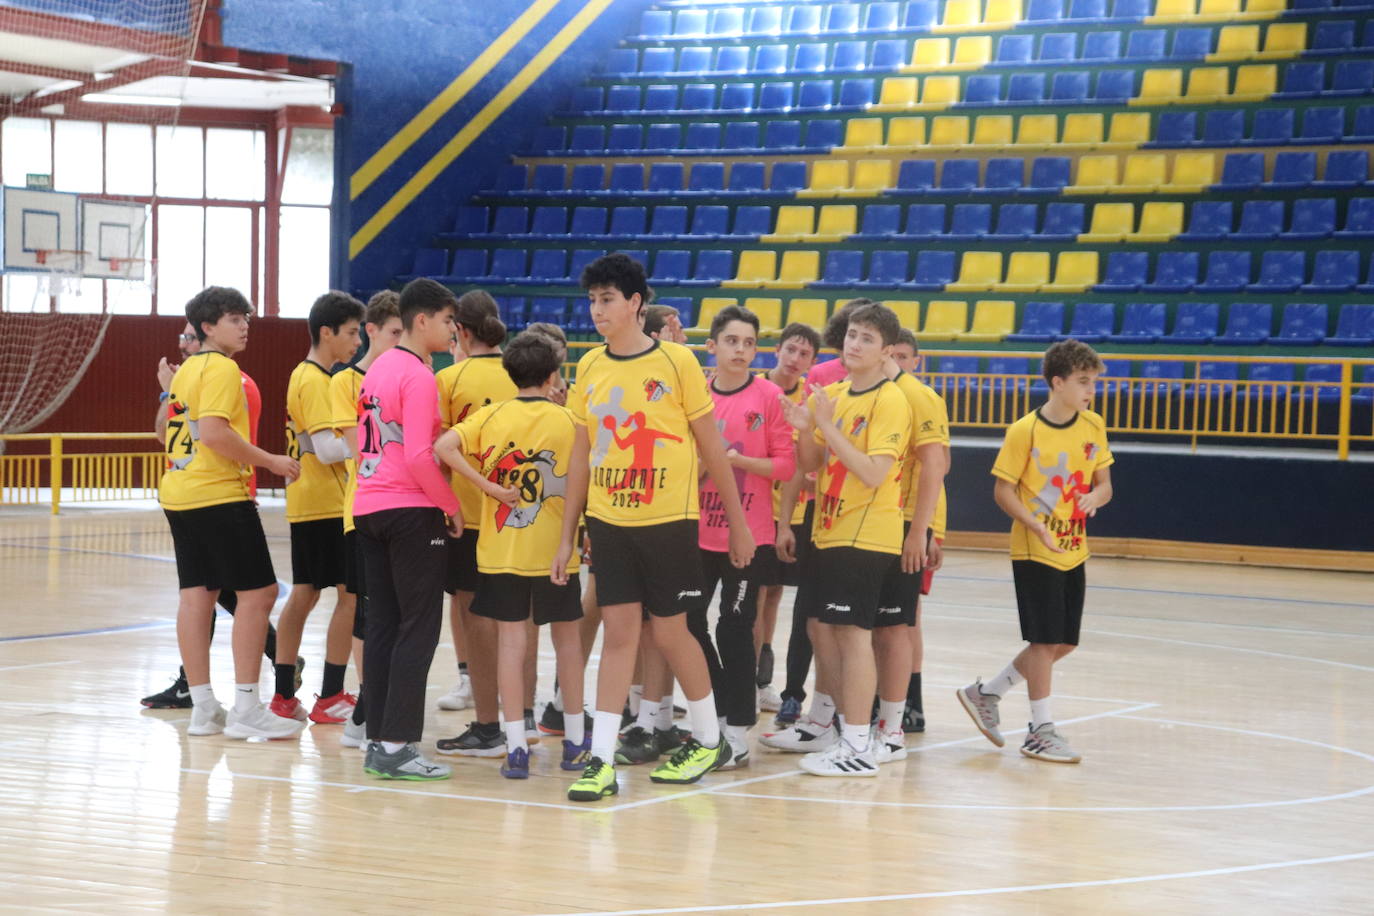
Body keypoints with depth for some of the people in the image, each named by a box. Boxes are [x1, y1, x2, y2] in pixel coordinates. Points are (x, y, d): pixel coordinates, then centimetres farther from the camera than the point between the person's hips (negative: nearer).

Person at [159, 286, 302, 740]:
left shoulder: (186, 369, 17)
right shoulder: (221, 368, -11)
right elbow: (215, 432, -22)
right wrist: (271, 461, -16)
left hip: (179, 493, 9)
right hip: (219, 495, -9)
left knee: (196, 595, 7)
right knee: (257, 592, -5)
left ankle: (203, 707, 9)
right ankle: (246, 709, -7)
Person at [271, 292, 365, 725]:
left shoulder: (307, 377, 16)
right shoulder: (314, 381, -15)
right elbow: (328, 448, -23)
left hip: (308, 505, 10)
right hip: (325, 506, -10)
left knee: (303, 595, 10)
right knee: (350, 593, -6)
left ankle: (284, 696, 13)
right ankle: (330, 698, -4)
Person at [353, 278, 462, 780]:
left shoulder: (378, 369, 14)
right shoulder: (418, 376, -13)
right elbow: (419, 455, -20)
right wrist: (451, 506, -11)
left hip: (368, 508, 9)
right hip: (412, 511, -9)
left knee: (382, 625, 11)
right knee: (419, 628, -4)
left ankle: (377, 740, 13)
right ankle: (398, 745, -6)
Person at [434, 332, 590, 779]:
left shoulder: (492, 416, 2)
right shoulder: (567, 420, -4)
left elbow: (443, 446, -13)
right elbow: (576, 484, -15)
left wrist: (488, 487, -11)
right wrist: (566, 543, -13)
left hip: (500, 551, 1)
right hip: (552, 551, -1)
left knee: (511, 639, 4)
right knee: (566, 637, 13)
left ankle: (515, 746, -1)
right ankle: (575, 741, 21)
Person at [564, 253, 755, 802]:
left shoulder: (677, 361, -7)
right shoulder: (590, 367, 5)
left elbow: (712, 447, -1)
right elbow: (581, 452, 11)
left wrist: (738, 523, 2)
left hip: (667, 520, -3)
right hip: (608, 520, 3)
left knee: (669, 630, 5)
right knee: (617, 631, 1)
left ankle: (709, 741, 25)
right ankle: (601, 762, 1)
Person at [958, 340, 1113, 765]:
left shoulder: (1093, 427, 3)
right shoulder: (1025, 431, -13)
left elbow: (1104, 484, 9)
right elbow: (1003, 491, -10)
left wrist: (1094, 497, -15)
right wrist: (1037, 526, -23)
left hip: (1073, 551, 7)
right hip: (1034, 552, -7)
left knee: (1064, 643, 11)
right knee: (1045, 640, -4)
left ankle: (986, 694, 25)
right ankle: (1041, 731, 7)